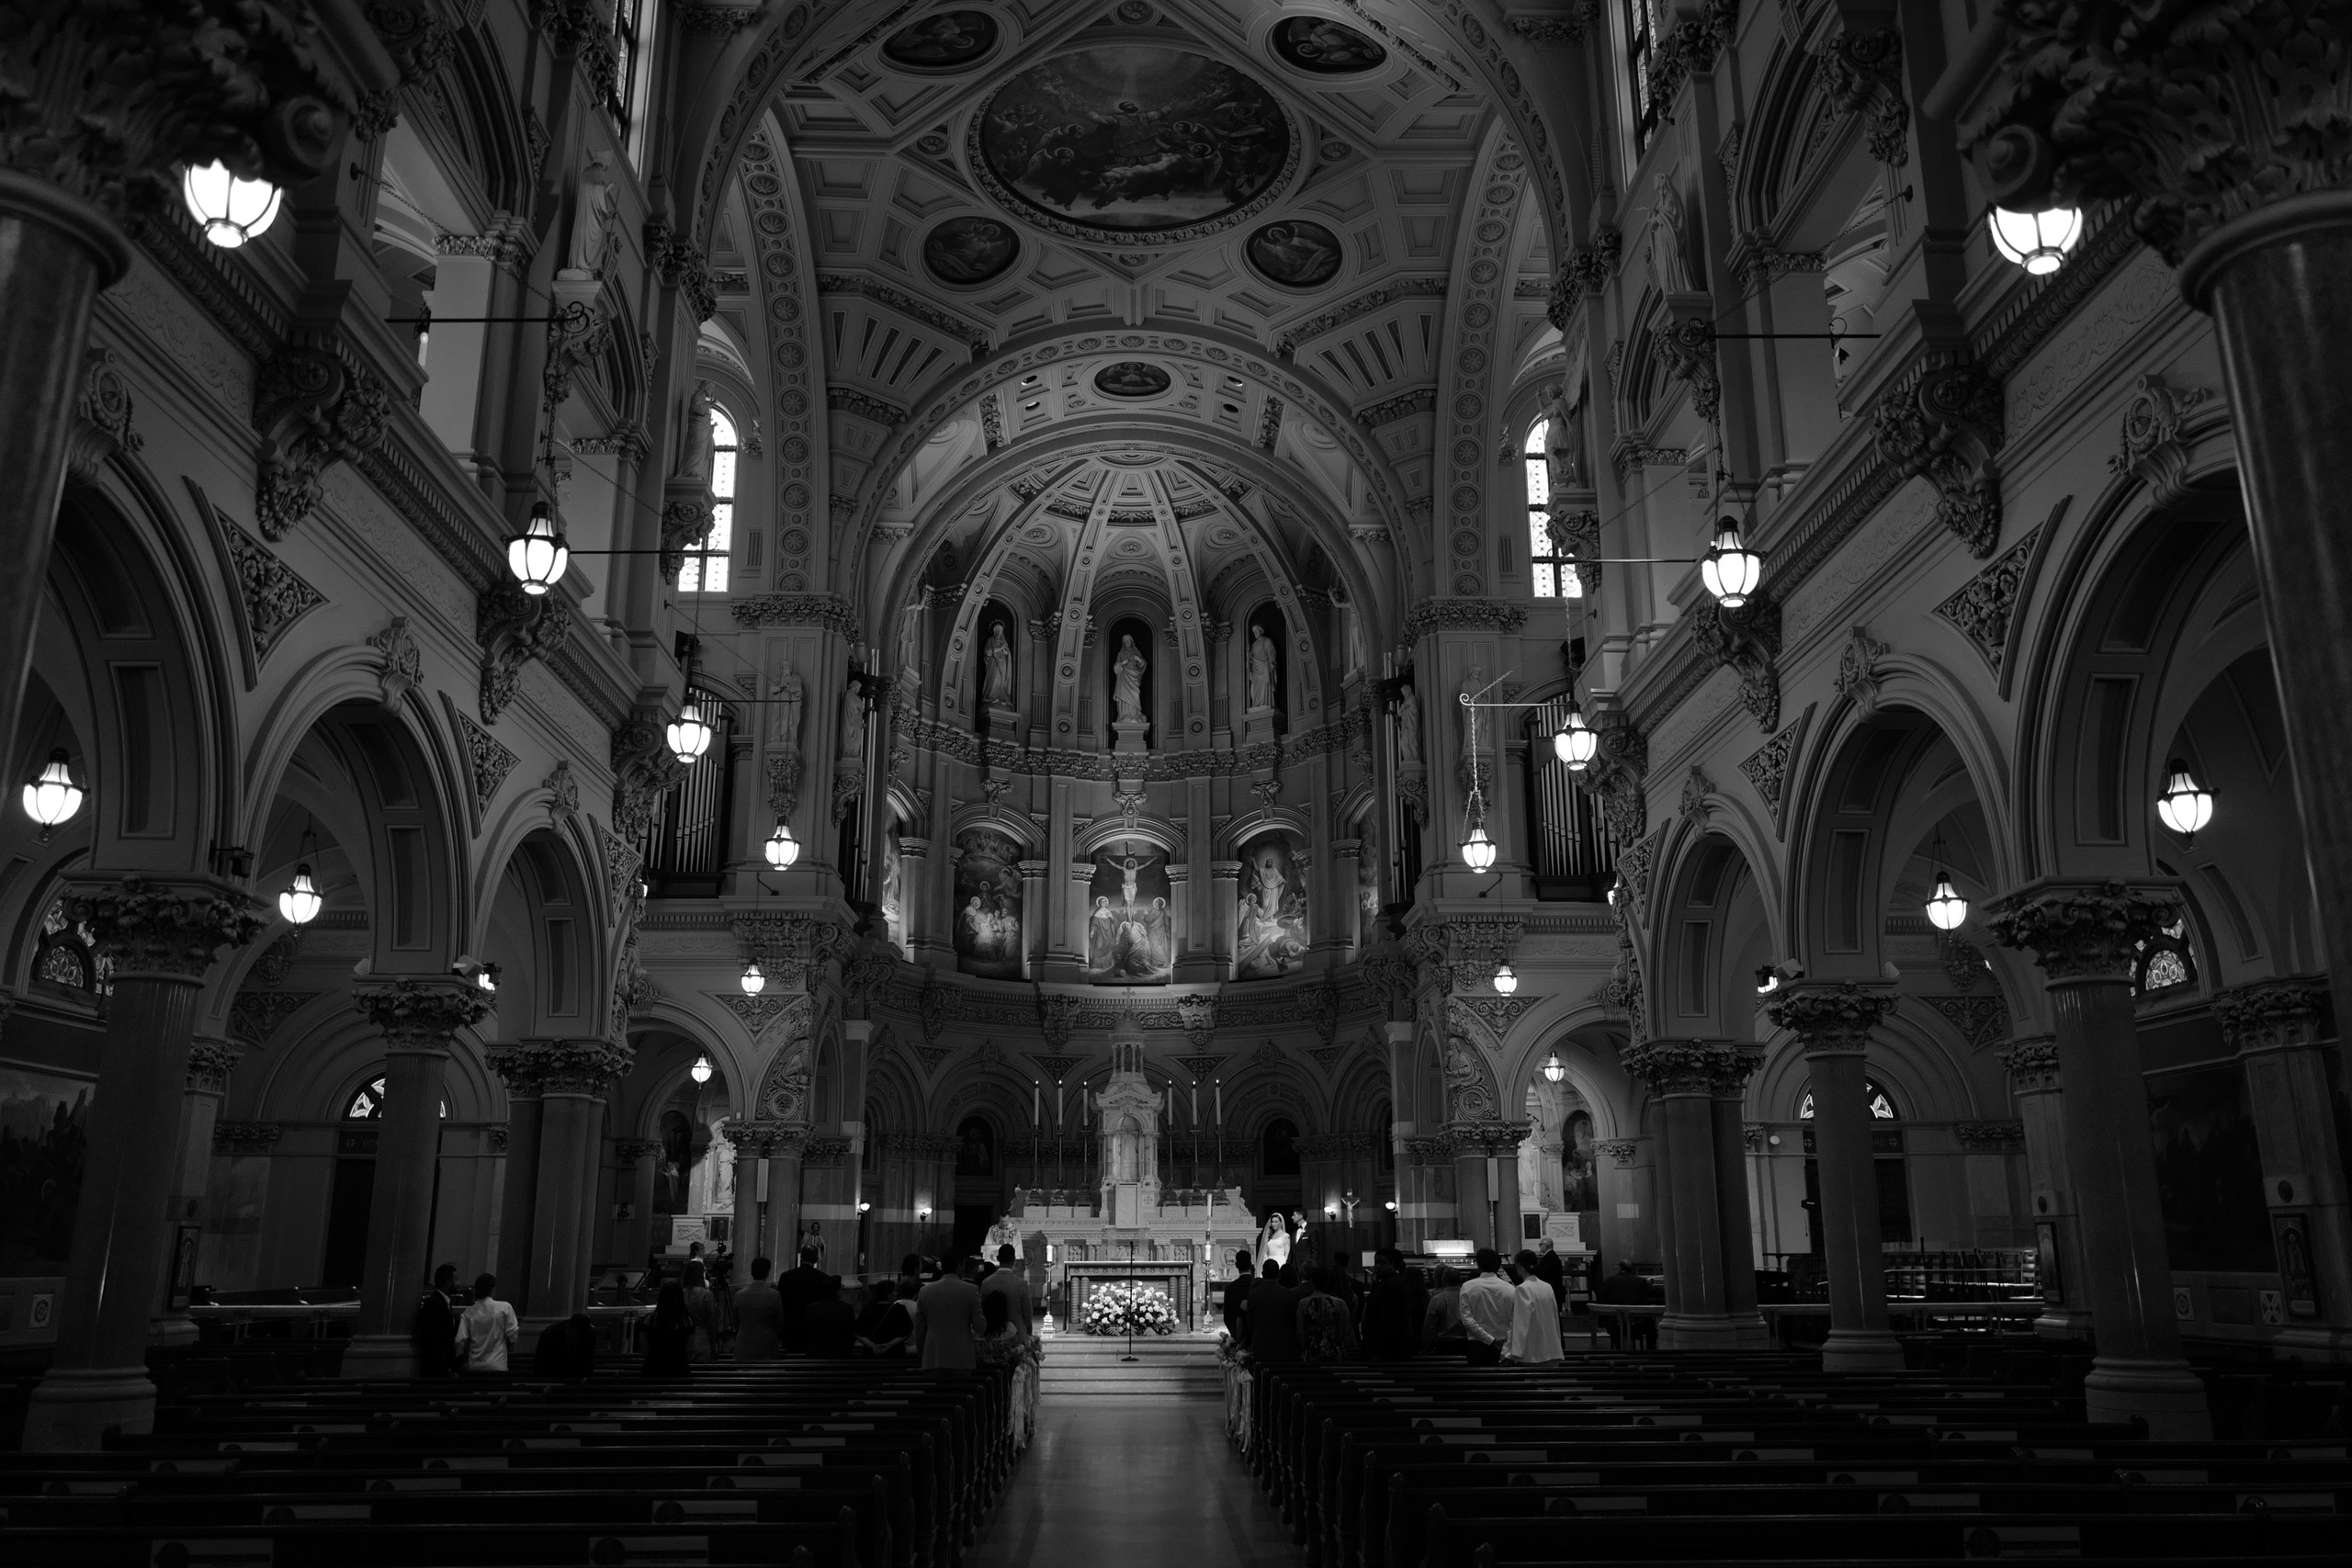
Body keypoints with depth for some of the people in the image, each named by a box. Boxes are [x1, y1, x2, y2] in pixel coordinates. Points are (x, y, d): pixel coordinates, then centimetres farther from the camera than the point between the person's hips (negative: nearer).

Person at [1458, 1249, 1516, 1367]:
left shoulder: (1467, 1288, -4)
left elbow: (1467, 1321, -11)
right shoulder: (1509, 1289, -2)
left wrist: (1490, 1340, -9)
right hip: (1502, 1347, 1)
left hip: (1478, 1346, -1)